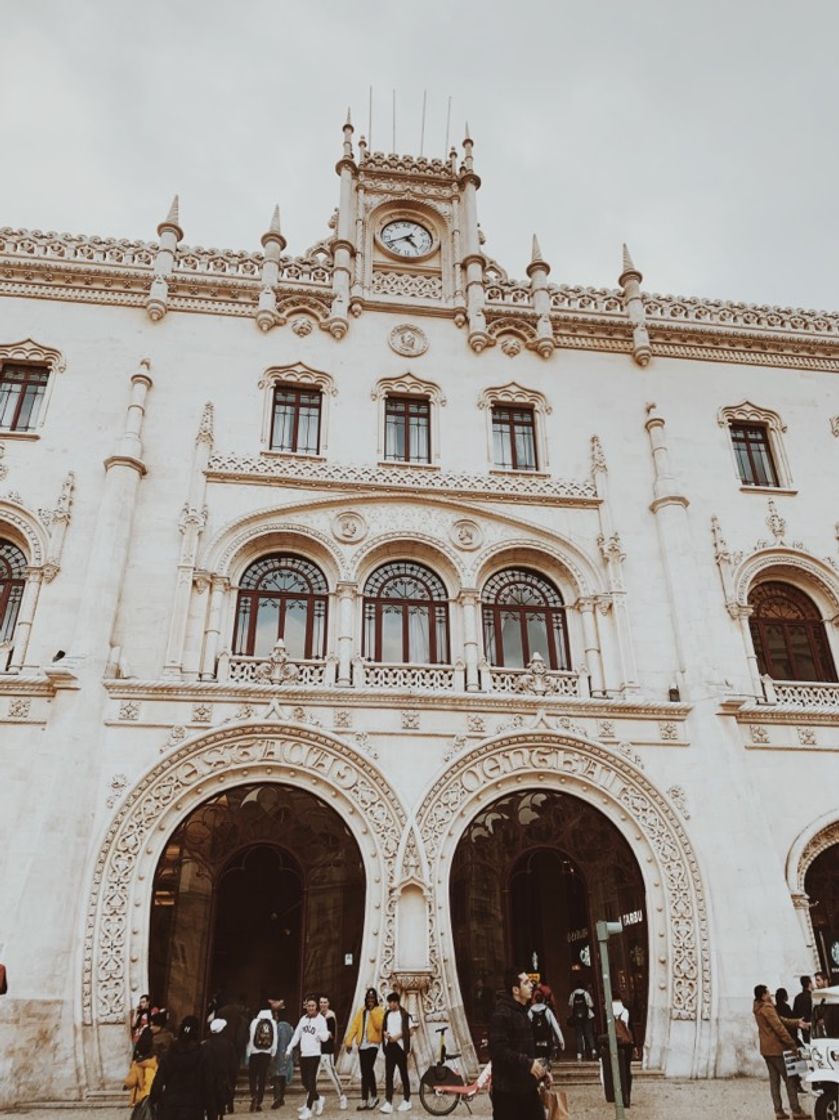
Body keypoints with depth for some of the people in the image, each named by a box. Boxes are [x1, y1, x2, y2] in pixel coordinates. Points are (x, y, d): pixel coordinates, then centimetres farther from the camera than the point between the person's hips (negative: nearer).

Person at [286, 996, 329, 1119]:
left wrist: (323, 1034, -29)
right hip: (303, 1054, 6)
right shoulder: (303, 1019, 9)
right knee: (305, 1081, 11)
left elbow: (324, 1038, -9)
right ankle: (318, 1099, 32)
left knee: (311, 1082, -7)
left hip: (314, 1054, -6)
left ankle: (308, 1109, 2)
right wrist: (289, 1048, 10)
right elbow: (296, 1035, 15)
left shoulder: (321, 1019, -6)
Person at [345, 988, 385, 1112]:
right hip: (362, 1045, 5)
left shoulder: (379, 1011, 0)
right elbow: (354, 1026, 6)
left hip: (372, 1044, -5)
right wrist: (349, 1041, -1)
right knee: (365, 1072, 7)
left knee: (368, 1070, -12)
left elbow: (379, 1026, -15)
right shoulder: (361, 1011, 13)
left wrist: (373, 1012, -19)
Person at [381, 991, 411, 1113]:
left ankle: (406, 1101, 18)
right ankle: (388, 1103, -1)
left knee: (403, 1074, 6)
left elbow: (409, 1031, -9)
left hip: (400, 1046, -5)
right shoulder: (387, 1014, 9)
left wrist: (398, 1036, -18)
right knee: (388, 1075, -1)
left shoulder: (404, 1015, -8)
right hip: (389, 1046, 5)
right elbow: (383, 1029, 16)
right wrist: (385, 1033, -5)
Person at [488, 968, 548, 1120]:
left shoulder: (522, 1012, 14)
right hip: (507, 1090, -9)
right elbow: (499, 1050, -28)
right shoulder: (501, 1015, -19)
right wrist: (528, 1063, -27)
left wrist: (540, 1070, 13)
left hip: (527, 1087, 10)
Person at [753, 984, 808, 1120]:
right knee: (789, 1078, 0)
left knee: (774, 1079, 9)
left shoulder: (759, 1009, 14)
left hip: (766, 1049, 9)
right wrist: (792, 1043, -13)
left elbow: (780, 1020, 13)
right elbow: (779, 1027, -21)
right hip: (776, 1048, -9)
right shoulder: (767, 1008, -17)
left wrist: (796, 1023, 3)